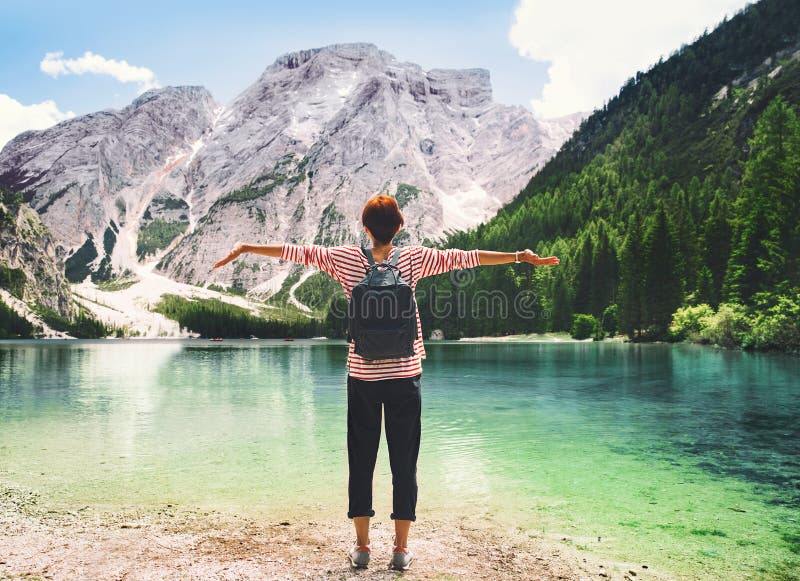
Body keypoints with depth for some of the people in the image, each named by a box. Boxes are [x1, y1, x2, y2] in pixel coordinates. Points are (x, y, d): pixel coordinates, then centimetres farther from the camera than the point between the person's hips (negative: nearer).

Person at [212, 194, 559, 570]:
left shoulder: (345, 257, -2)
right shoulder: (414, 258, -3)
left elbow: (296, 251, 3)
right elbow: (463, 257, 0)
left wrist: (244, 248, 13)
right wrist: (518, 257, 7)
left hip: (362, 376, 1)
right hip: (405, 376, 0)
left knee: (360, 461, 11)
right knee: (404, 463, 8)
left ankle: (362, 546, 20)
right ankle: (401, 549, 16)